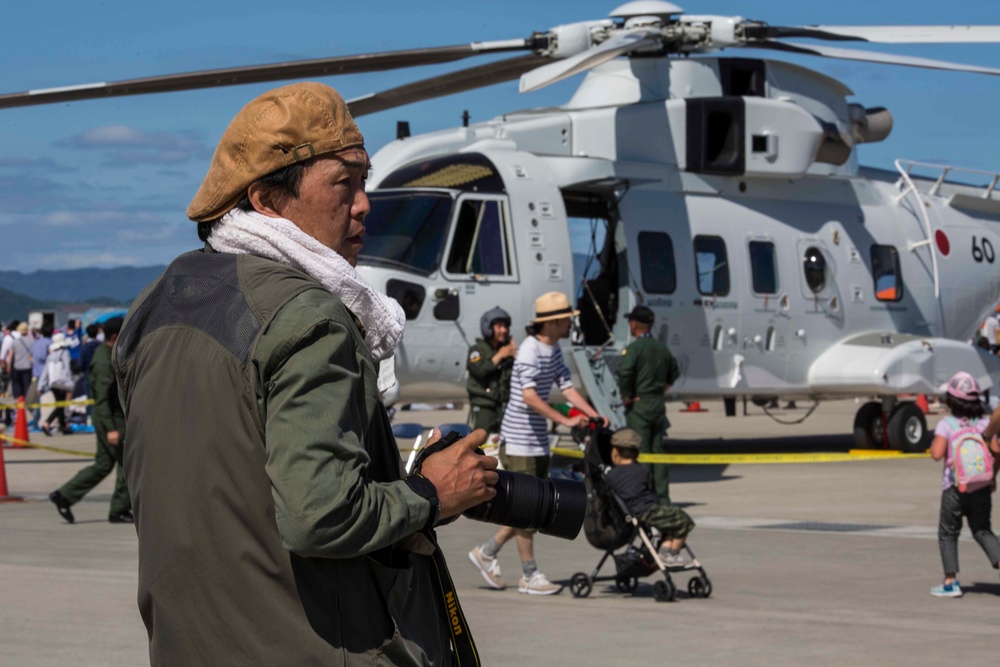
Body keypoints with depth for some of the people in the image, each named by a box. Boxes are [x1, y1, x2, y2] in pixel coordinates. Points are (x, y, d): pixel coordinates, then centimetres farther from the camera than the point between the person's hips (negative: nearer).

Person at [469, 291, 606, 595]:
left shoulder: (554, 350, 10)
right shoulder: (530, 351, -19)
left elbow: (566, 387, 8)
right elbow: (530, 397, -29)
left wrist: (593, 414, -6)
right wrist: (566, 421, -32)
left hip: (538, 440, 9)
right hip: (519, 439, -9)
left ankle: (487, 552, 24)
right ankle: (529, 575, 6)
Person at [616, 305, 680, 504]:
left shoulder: (634, 348, -12)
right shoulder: (662, 349, 11)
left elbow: (625, 373, -26)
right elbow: (674, 373, 22)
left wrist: (626, 396, -14)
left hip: (638, 406, -6)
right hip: (658, 405, 6)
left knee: (640, 452, -4)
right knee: (659, 450, 10)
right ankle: (662, 497, 12)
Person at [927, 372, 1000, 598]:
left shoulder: (946, 425, -7)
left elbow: (937, 453, -17)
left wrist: (933, 445, 4)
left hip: (954, 487, -3)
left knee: (948, 533, 9)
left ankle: (951, 582, 7)